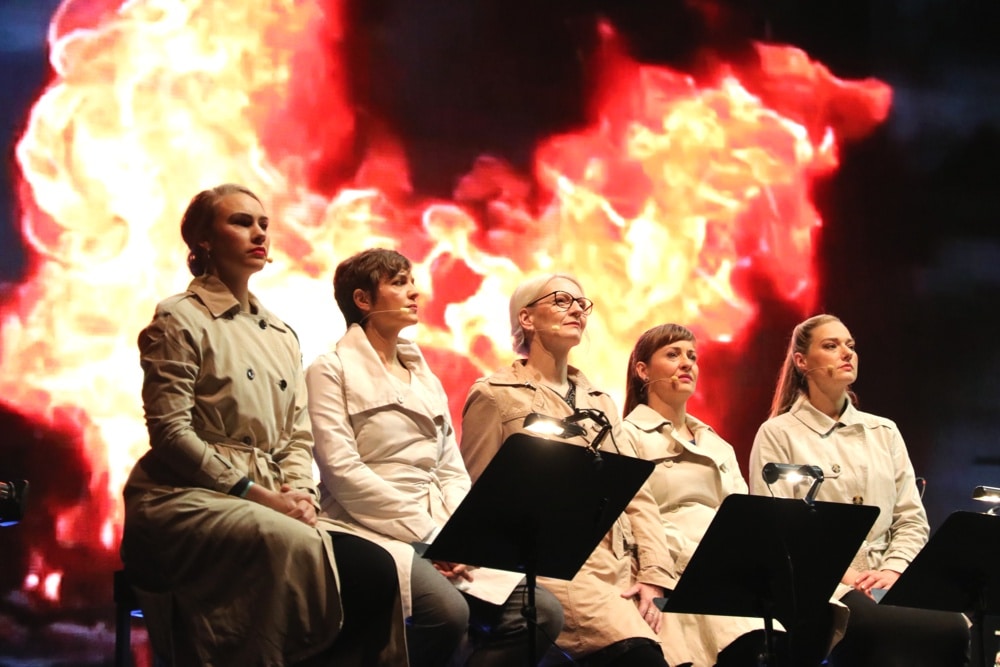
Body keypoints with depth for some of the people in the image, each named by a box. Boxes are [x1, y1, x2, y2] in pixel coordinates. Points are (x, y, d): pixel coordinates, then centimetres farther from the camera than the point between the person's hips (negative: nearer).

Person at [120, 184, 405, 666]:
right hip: (184, 500, -6)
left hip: (263, 506, 6)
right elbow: (170, 432, -9)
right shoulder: (180, 319, 0)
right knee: (291, 543, -38)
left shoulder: (281, 336, 20)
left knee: (374, 566, -23)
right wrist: (258, 495, -15)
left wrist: (300, 494, -5)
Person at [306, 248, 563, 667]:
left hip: (438, 533, 7)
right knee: (448, 610, -35)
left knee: (542, 612, -15)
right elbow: (342, 471, -10)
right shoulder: (332, 370, 2)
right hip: (374, 530, -7)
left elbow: (451, 469, 16)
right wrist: (429, 533, -13)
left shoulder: (425, 376, 23)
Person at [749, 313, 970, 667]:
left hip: (885, 585, 5)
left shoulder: (884, 432, 21)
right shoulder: (778, 435, 6)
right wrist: (840, 575, -14)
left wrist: (892, 570, -4)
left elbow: (912, 520, 16)